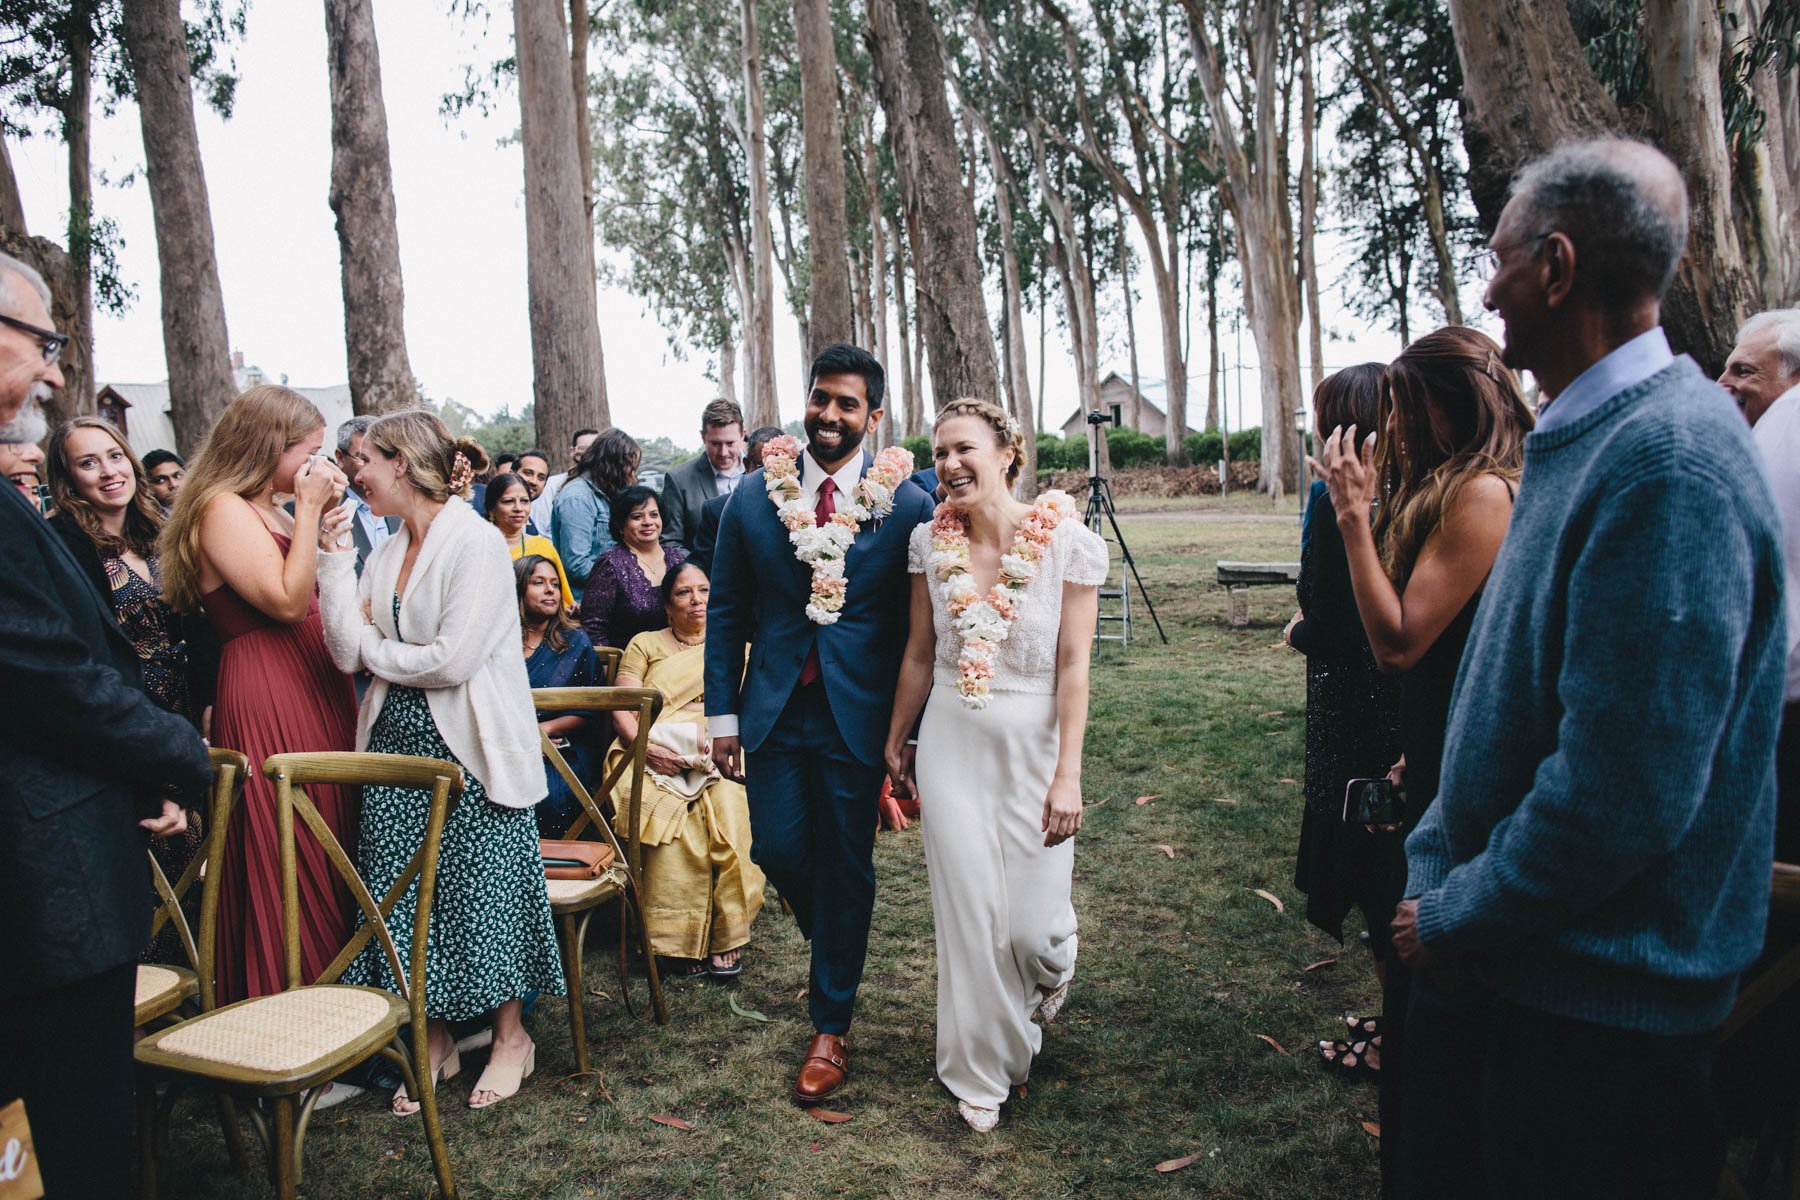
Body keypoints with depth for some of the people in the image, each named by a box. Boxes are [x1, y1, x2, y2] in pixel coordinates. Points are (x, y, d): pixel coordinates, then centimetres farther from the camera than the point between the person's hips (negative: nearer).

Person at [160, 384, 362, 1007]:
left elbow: (331, 597, 14)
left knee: (331, 853, 13)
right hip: (267, 696, -9)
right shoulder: (222, 510, -11)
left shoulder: (275, 511, 17)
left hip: (318, 688, 9)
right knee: (288, 867, -2)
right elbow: (288, 600, -20)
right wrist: (309, 510, -16)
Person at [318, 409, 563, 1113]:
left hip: (466, 748, -7)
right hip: (398, 742, 7)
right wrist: (333, 557, -4)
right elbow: (347, 652, -2)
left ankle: (510, 1035, 21)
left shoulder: (475, 542, -12)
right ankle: (433, 1037, 25)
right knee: (407, 893, 8)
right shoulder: (385, 554, 10)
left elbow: (453, 659, -20)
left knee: (483, 888, 3)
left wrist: (375, 649, -4)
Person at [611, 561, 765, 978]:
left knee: (729, 811, -34)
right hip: (659, 759, 0)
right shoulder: (645, 645, 22)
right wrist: (645, 747, -13)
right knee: (672, 818, -33)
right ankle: (681, 941, -25)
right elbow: (622, 708, 8)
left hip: (721, 757, 0)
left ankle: (728, 936, -24)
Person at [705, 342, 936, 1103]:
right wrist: (723, 713, 2)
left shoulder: (906, 505, -7)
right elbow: (726, 612, 5)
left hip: (857, 716, -2)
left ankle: (831, 1026, 24)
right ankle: (834, 950, 41)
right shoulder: (754, 496, 0)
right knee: (777, 850, 7)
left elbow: (917, 628, -3)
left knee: (846, 868, 7)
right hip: (774, 711, 3)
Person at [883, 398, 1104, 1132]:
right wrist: (895, 739, 16)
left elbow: (1073, 667, -11)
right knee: (968, 914, 7)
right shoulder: (930, 542, -2)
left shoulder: (1067, 541, -12)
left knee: (1032, 925, 1)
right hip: (951, 742, 3)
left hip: (1033, 743, -2)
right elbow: (920, 653, 9)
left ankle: (1053, 966, 41)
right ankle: (982, 1070, 29)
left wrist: (1068, 774, -13)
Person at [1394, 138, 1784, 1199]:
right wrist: (1435, 872, 5)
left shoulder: (1668, 462, -23)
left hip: (1597, 1011, -9)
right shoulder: (1579, 437, 9)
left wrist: (1455, 914, -14)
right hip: (1493, 962, 9)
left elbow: (1623, 793, -28)